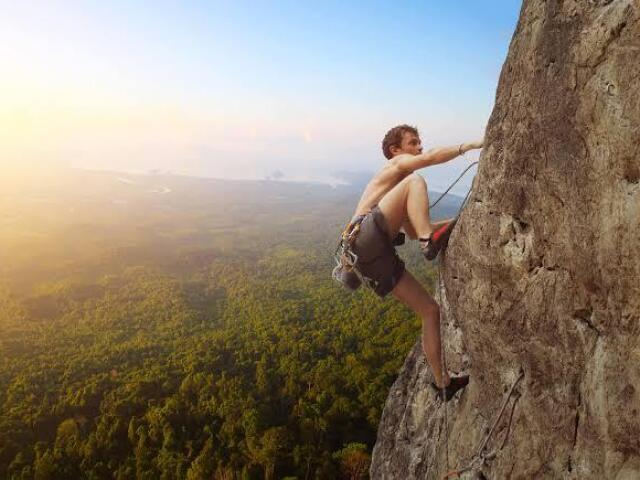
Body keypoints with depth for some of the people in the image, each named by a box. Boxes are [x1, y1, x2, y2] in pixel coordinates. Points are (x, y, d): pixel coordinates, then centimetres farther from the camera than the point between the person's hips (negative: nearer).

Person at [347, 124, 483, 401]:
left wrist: (456, 221, 29)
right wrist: (470, 146, -4)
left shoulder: (396, 186, 36)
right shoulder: (396, 165, 13)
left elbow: (412, 232, 35)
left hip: (378, 258, 9)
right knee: (415, 181, -15)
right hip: (366, 238, -8)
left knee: (430, 310, 9)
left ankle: (442, 383, 17)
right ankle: (430, 242, -27)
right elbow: (432, 157, -9)